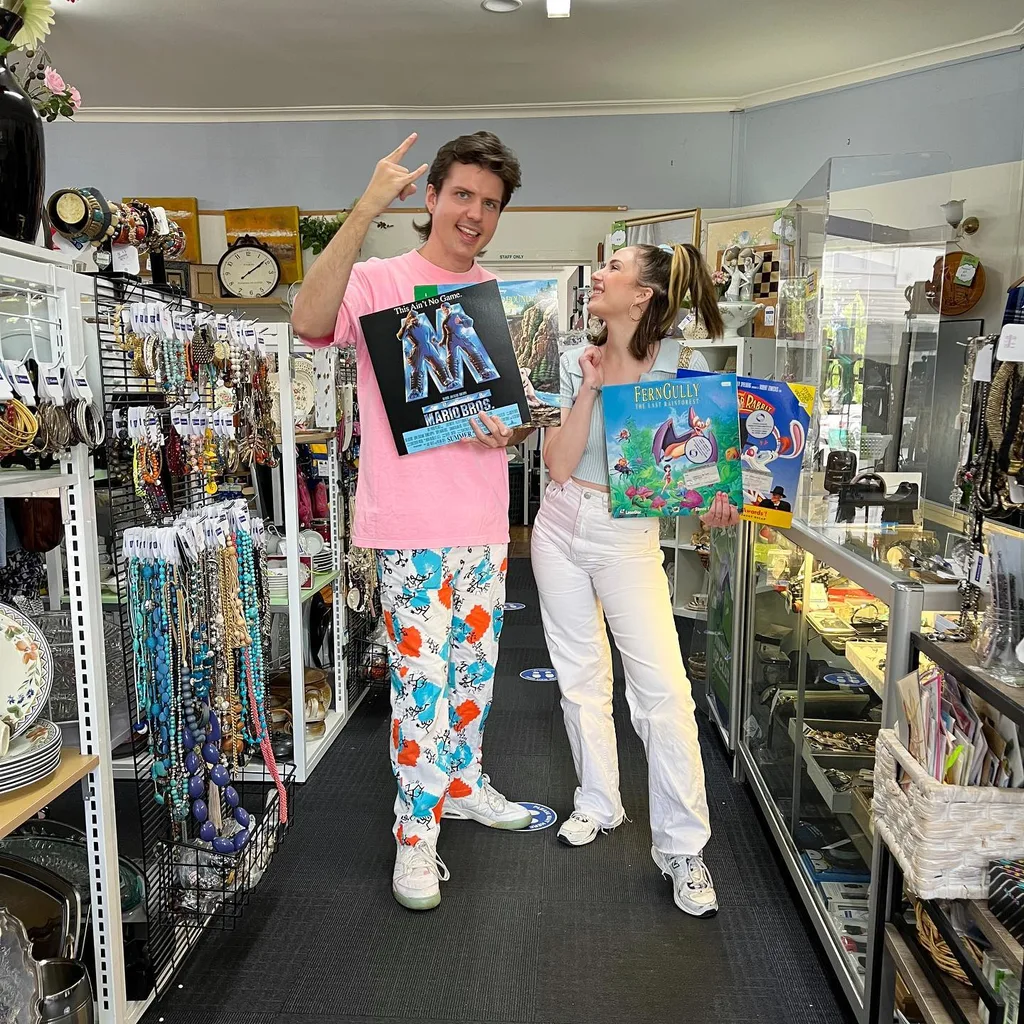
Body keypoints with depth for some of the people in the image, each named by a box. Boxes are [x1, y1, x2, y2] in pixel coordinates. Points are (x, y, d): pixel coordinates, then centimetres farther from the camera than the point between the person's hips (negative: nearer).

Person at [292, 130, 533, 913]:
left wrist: (510, 430, -5)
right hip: (411, 522, -6)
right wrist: (366, 211, -30)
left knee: (477, 665, 17)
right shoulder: (380, 283, -6)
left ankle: (462, 784, 39)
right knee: (422, 677, -1)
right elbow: (309, 321, -27)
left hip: (484, 517, 6)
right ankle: (416, 834, 16)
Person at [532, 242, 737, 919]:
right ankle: (599, 803, 34)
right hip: (563, 528, 4)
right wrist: (589, 389, -14)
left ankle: (683, 847, 7)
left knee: (663, 686, -9)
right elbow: (559, 467, -7)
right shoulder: (577, 363, 0)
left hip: (630, 536, -3)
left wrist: (713, 501, -23)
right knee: (581, 676, 14)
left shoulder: (675, 366, -6)